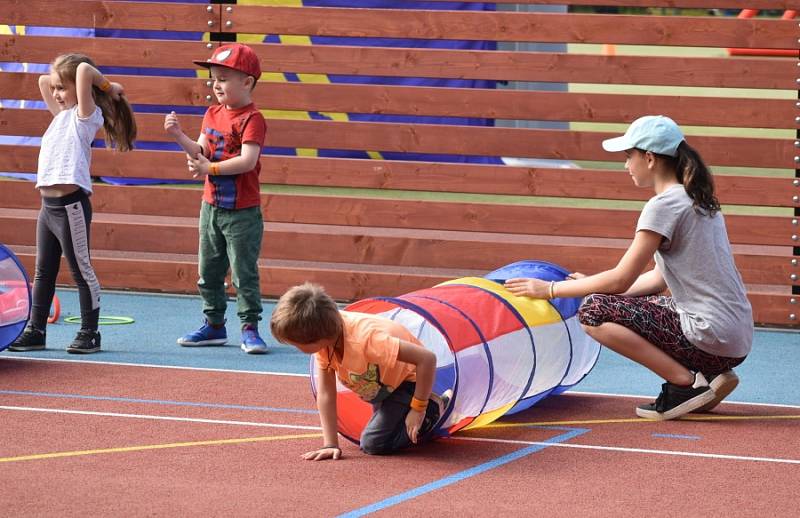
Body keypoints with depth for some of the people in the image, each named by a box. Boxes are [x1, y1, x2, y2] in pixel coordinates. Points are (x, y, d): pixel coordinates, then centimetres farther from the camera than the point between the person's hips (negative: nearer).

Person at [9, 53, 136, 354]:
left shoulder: (86, 115, -5)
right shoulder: (62, 115, 18)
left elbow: (84, 70, -18)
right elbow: (43, 81, 29)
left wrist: (107, 86, -4)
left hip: (71, 205, -9)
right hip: (48, 204, 9)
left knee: (82, 271, -1)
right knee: (43, 272, 12)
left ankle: (89, 334, 5)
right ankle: (35, 331, 18)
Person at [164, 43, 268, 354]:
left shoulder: (252, 118, -15)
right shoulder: (212, 114, 9)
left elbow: (247, 160, -24)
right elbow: (201, 152, 4)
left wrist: (210, 168, -25)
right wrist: (179, 136, -11)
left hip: (242, 212, -8)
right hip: (212, 206, 8)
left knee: (244, 273, -3)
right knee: (209, 271, 14)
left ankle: (250, 328, 4)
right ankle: (214, 325, 24)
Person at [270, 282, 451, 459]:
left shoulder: (364, 340, -44)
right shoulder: (324, 340, -22)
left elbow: (427, 358, -43)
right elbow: (325, 393, -18)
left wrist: (418, 409, -32)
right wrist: (330, 445, -24)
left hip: (408, 378, -7)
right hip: (379, 383, 8)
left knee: (373, 443, -18)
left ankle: (432, 410, -3)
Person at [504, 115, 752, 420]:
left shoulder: (664, 204, -11)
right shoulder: (698, 200, 16)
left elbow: (620, 280, -12)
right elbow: (661, 279, 19)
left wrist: (551, 289, -3)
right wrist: (594, 286, 20)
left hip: (710, 338, -9)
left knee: (594, 312, -8)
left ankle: (688, 383, -9)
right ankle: (708, 377, 9)